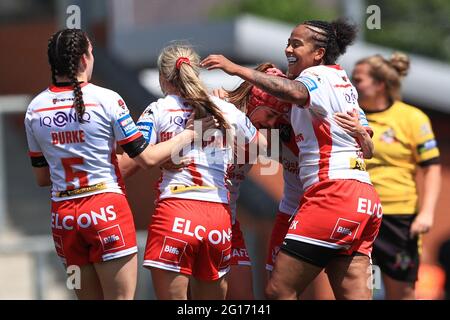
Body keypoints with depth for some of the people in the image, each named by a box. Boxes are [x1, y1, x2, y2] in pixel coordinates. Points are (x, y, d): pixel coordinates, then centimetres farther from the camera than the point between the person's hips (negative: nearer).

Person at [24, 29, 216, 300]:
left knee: (88, 298, 11)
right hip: (106, 208, -4)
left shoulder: (35, 109, 5)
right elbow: (147, 158, -5)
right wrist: (190, 133, 5)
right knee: (120, 297, -1)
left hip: (63, 215, 5)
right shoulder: (106, 99, -8)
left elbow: (42, 177, 12)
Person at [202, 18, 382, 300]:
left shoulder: (320, 75, -3)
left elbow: (296, 92, -29)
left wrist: (238, 69, -28)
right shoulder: (342, 81, 24)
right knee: (353, 296, 3)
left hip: (333, 190, -10)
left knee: (279, 290, -11)